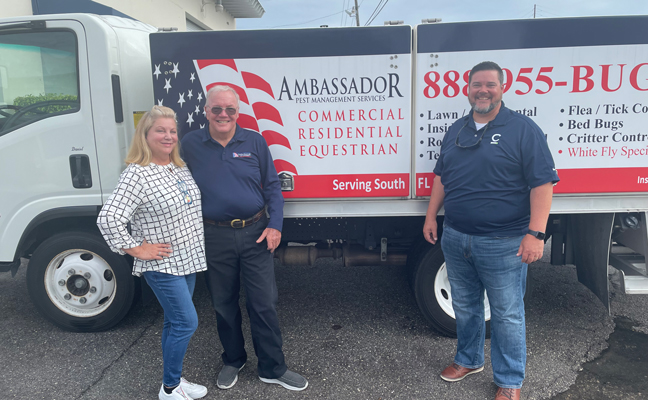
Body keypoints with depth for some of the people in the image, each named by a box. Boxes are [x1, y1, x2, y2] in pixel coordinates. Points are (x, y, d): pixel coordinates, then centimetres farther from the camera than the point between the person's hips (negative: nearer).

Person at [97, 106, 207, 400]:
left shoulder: (181, 167, 7)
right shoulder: (137, 175, -18)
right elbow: (107, 219, -24)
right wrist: (137, 250, -18)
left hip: (188, 260, 7)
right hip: (162, 265, -7)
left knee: (175, 322, 17)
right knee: (186, 323, -4)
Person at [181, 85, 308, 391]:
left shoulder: (255, 142, 1)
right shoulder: (191, 144, 1)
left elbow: (272, 185, 5)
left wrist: (275, 225, -5)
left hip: (255, 234, 0)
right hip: (215, 237, 1)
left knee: (263, 304, 5)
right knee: (224, 305, 15)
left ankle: (273, 368, 22)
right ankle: (232, 361, 37)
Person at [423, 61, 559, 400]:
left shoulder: (522, 129, -7)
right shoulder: (456, 130, 11)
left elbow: (543, 183, -12)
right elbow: (441, 176, 19)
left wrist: (536, 233, -19)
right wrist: (431, 216, 13)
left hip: (503, 244, -5)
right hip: (455, 239, 6)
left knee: (507, 315, 6)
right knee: (464, 306, 20)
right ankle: (468, 360, 41)